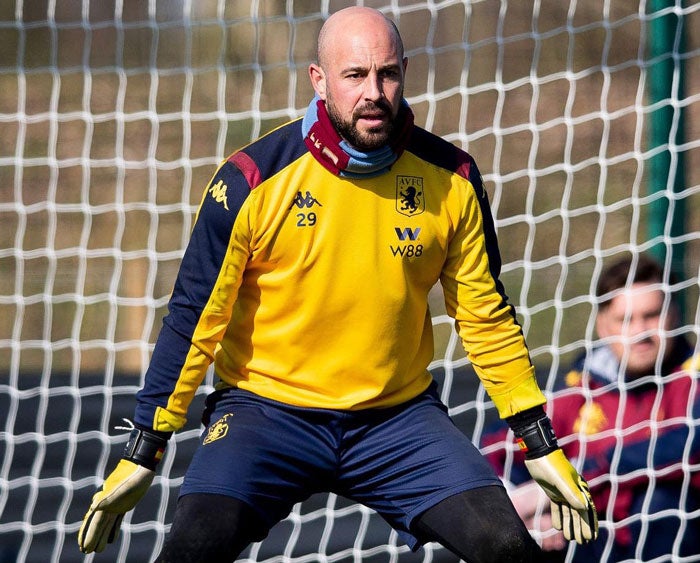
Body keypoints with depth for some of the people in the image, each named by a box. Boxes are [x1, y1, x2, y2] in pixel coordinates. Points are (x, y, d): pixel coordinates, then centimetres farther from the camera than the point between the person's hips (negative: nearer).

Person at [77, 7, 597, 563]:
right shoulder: (253, 179, -10)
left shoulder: (451, 179, -2)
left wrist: (543, 448, 9)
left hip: (398, 413, 2)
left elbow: (485, 315, 8)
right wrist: (141, 455, -4)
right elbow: (194, 318, -4)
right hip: (267, 406, -2)